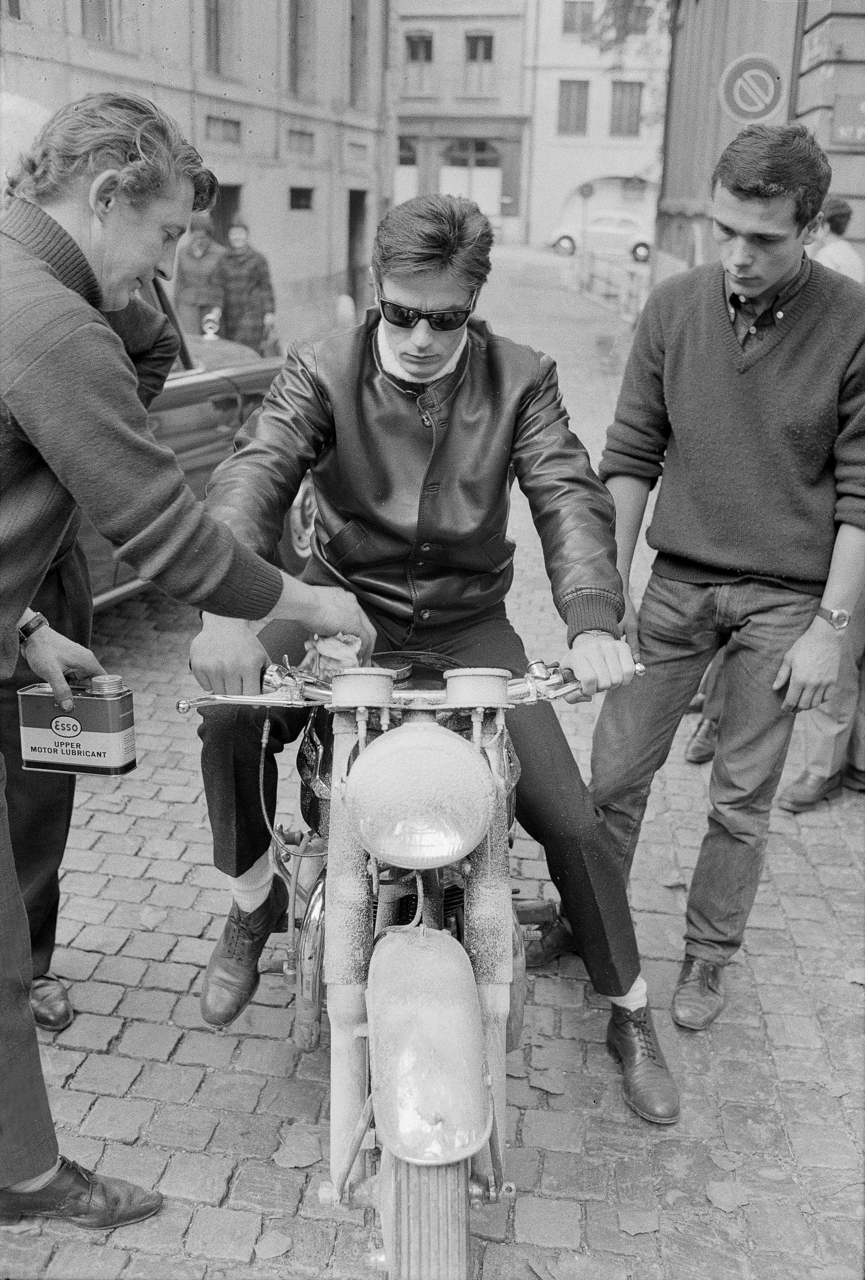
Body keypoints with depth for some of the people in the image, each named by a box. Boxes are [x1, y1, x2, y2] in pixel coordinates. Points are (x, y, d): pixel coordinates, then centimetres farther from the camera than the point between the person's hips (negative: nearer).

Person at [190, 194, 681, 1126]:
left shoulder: (520, 379, -6)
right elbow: (253, 473, -24)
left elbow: (570, 496, -18)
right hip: (344, 602, 0)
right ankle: (253, 900, 2)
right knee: (230, 718, -27)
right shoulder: (323, 372, -9)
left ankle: (630, 1014, 19)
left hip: (467, 621, 0)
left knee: (570, 819, -6)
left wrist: (592, 624, -38)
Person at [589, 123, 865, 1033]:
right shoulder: (674, 307, -2)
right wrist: (609, 589, 0)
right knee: (614, 772, 6)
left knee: (741, 800, 8)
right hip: (676, 581, 3)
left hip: (785, 599, -2)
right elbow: (631, 455, 3)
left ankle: (708, 958, 29)